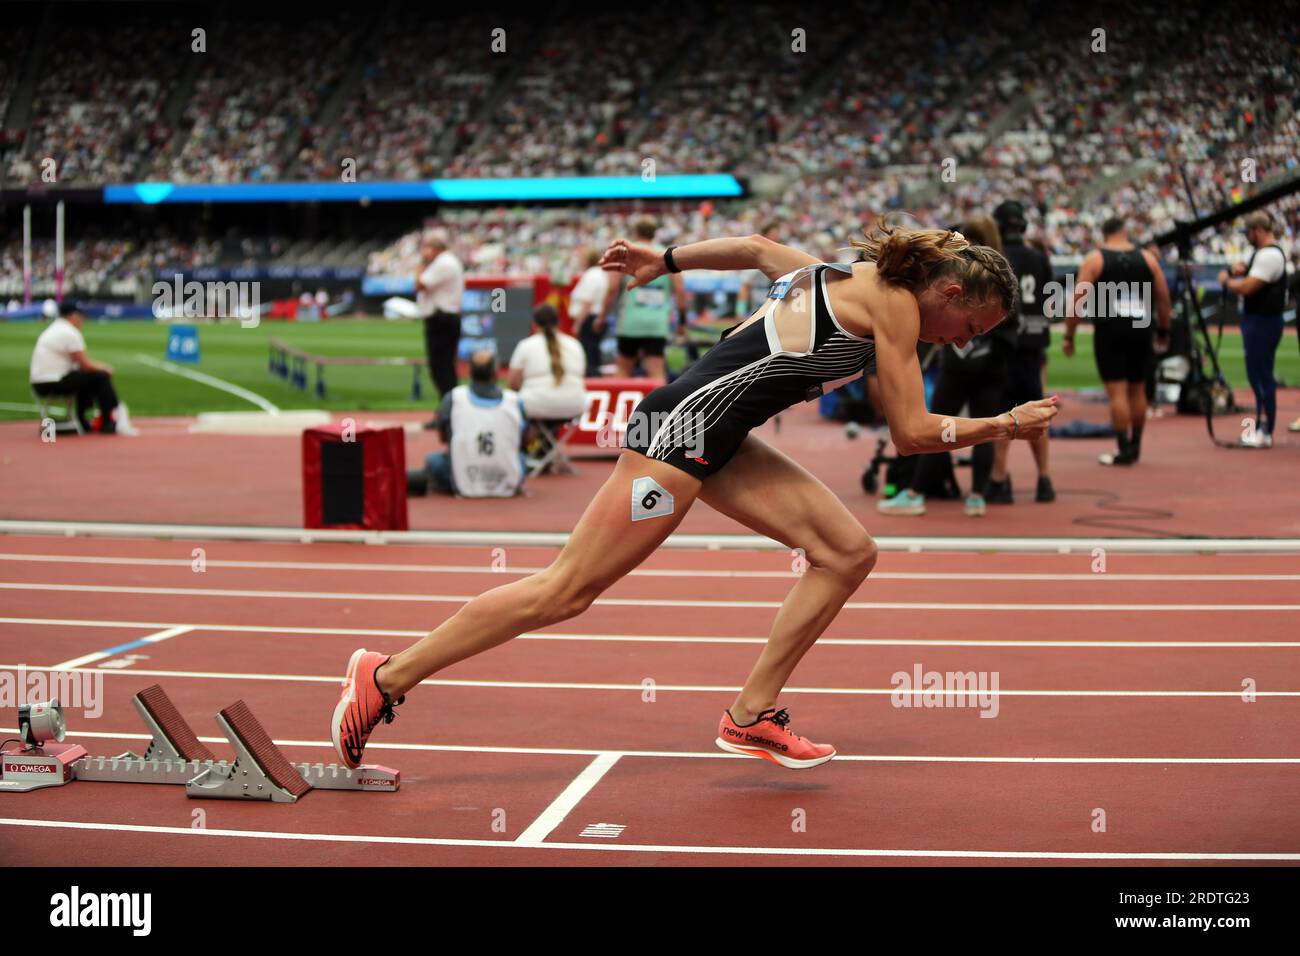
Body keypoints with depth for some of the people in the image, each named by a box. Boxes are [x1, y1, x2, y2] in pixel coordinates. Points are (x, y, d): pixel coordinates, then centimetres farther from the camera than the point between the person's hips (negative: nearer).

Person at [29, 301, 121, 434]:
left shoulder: (51, 330, 18)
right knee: (102, 376, -4)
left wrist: (99, 365, 13)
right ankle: (108, 423, -2)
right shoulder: (70, 332, -11)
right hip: (55, 383, -10)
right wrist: (104, 367, 7)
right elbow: (85, 365, -10)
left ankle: (82, 422, 28)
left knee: (84, 376, 28)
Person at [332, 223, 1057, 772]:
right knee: (567, 590, -7)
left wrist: (668, 261, 32)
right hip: (687, 425, -10)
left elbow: (759, 247, 28)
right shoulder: (894, 302, -10)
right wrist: (1005, 427, 0)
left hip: (720, 442, 10)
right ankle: (386, 678, 1)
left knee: (848, 552, 4)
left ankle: (752, 716, 9)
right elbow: (912, 433, -10)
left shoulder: (848, 276, 16)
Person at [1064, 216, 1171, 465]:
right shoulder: (1147, 258, 9)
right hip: (1140, 330, 4)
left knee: (1117, 391, -3)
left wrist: (1069, 336, -1)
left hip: (1109, 330, -3)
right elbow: (1163, 297, 11)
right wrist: (1164, 330, 22)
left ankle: (1124, 450, -6)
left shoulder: (1094, 260, 0)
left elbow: (1078, 300, -6)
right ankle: (1135, 445, 24)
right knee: (1137, 389, 15)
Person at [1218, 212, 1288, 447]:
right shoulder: (1262, 253, 16)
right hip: (1256, 320, 11)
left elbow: (1246, 288, -23)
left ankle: (1265, 433, -9)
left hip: (1263, 323, -11)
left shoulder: (1270, 255, -18)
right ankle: (1260, 427, 24)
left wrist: (1226, 280, -5)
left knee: (1262, 375, -10)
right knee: (1257, 375, 16)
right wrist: (1244, 269, 8)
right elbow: (1256, 279, 29)